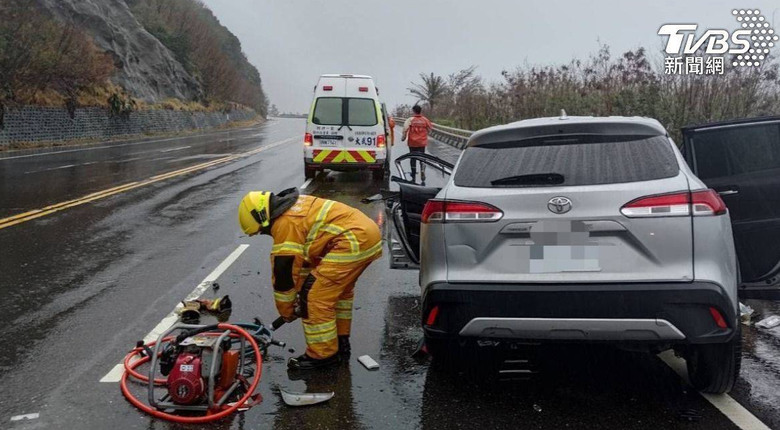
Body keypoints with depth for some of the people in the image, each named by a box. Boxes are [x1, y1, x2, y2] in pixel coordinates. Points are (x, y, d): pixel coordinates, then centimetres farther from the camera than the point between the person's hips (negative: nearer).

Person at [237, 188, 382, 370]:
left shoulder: (285, 223, -9)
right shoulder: (294, 208, 21)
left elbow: (285, 270, -5)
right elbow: (306, 254, 28)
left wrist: (286, 311, 8)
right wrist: (302, 289, 29)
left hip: (354, 242, -11)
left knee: (316, 295, -4)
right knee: (340, 288, 27)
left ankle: (323, 354, 6)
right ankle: (340, 341, 36)